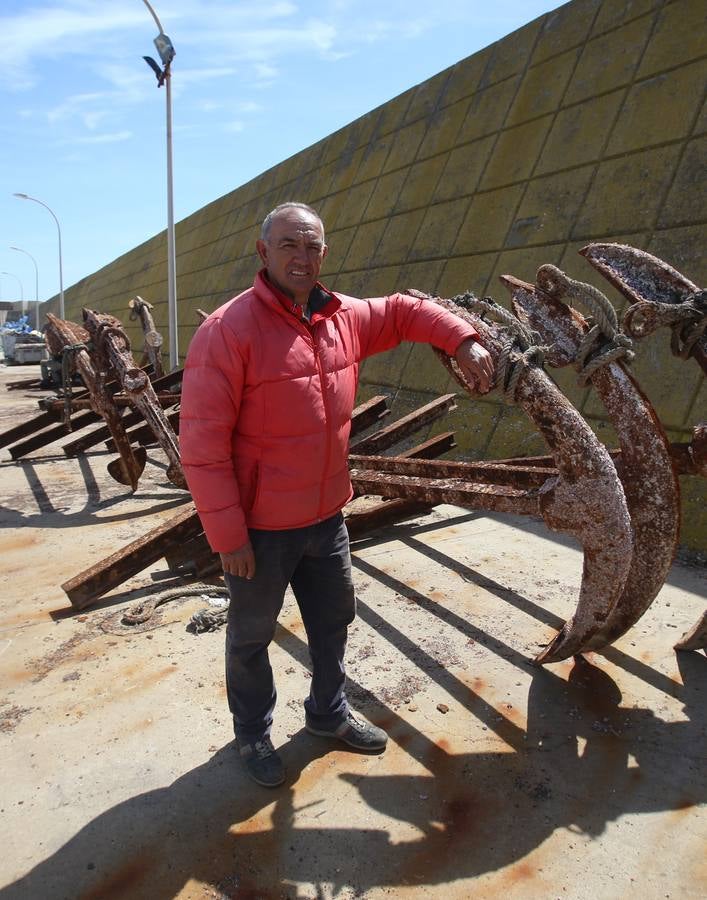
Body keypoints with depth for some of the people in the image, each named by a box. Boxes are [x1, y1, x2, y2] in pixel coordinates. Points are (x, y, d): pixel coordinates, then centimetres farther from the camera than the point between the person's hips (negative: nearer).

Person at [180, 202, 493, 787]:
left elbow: (405, 312, 17)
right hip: (261, 528, -6)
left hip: (327, 518, 6)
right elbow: (202, 444, -21)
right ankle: (253, 734, 41)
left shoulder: (345, 318, 0)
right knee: (251, 636, 15)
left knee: (334, 619, 23)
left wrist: (462, 341, 0)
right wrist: (228, 537, -20)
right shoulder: (229, 330, -20)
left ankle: (329, 713, 49)